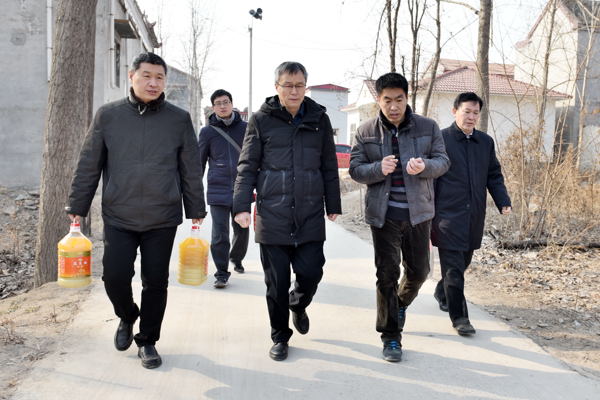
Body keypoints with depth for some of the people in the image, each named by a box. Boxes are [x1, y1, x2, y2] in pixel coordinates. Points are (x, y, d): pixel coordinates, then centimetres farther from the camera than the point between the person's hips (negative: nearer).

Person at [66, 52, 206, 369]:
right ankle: (127, 317, 29)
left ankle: (147, 340, 27)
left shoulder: (179, 119, 2)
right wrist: (77, 207, 5)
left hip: (163, 219, 0)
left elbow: (191, 170, 5)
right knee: (115, 276, -5)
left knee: (156, 282, 6)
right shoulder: (108, 116, 2)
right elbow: (88, 166, 5)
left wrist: (196, 211, 6)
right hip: (118, 217, 0)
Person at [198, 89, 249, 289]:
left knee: (242, 231, 13)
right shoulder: (208, 131, 3)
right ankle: (221, 274, 5)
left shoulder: (245, 128, 5)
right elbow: (199, 162, 9)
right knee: (220, 235, -5)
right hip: (218, 191, -1)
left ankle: (236, 259, 40)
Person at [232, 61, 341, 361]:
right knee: (276, 283, 4)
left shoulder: (319, 119, 8)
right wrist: (241, 205, -6)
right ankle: (280, 337, 25)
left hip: (310, 216, 2)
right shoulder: (262, 120, 2)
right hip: (272, 215, -1)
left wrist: (333, 205, 13)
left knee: (311, 273, 1)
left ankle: (298, 305, 37)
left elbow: (329, 167, 13)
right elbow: (247, 167, 2)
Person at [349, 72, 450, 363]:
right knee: (387, 274, -1)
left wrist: (425, 166, -24)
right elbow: (355, 169, -2)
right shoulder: (366, 132, -1)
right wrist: (379, 168, -24)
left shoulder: (428, 127, 0)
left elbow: (443, 161, 0)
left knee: (419, 271, 13)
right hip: (384, 214, -1)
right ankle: (391, 338, 12)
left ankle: (401, 304, 47)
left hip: (418, 212, 2)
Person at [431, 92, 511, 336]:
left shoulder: (486, 142, 12)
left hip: (474, 216, 6)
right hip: (448, 215, -6)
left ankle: (442, 292, 42)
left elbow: (494, 176, 17)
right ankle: (459, 317, 5)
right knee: (454, 267, -4)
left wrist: (503, 202, 2)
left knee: (463, 261, 16)